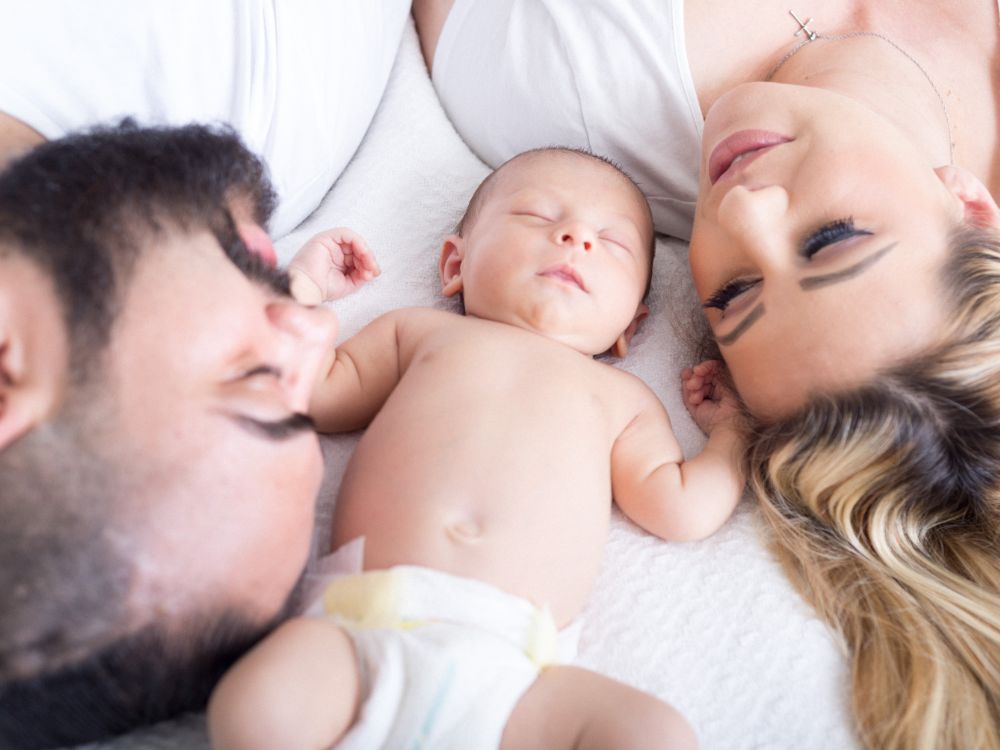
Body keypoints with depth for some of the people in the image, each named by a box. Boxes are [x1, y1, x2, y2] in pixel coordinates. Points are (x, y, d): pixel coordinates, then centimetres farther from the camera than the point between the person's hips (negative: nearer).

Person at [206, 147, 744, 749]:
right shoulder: (420, 329, 26)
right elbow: (318, 396, 23)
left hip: (506, 664, 1)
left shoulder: (624, 396, 25)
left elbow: (681, 510, 17)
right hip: (362, 631, 0)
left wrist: (732, 427, 27)